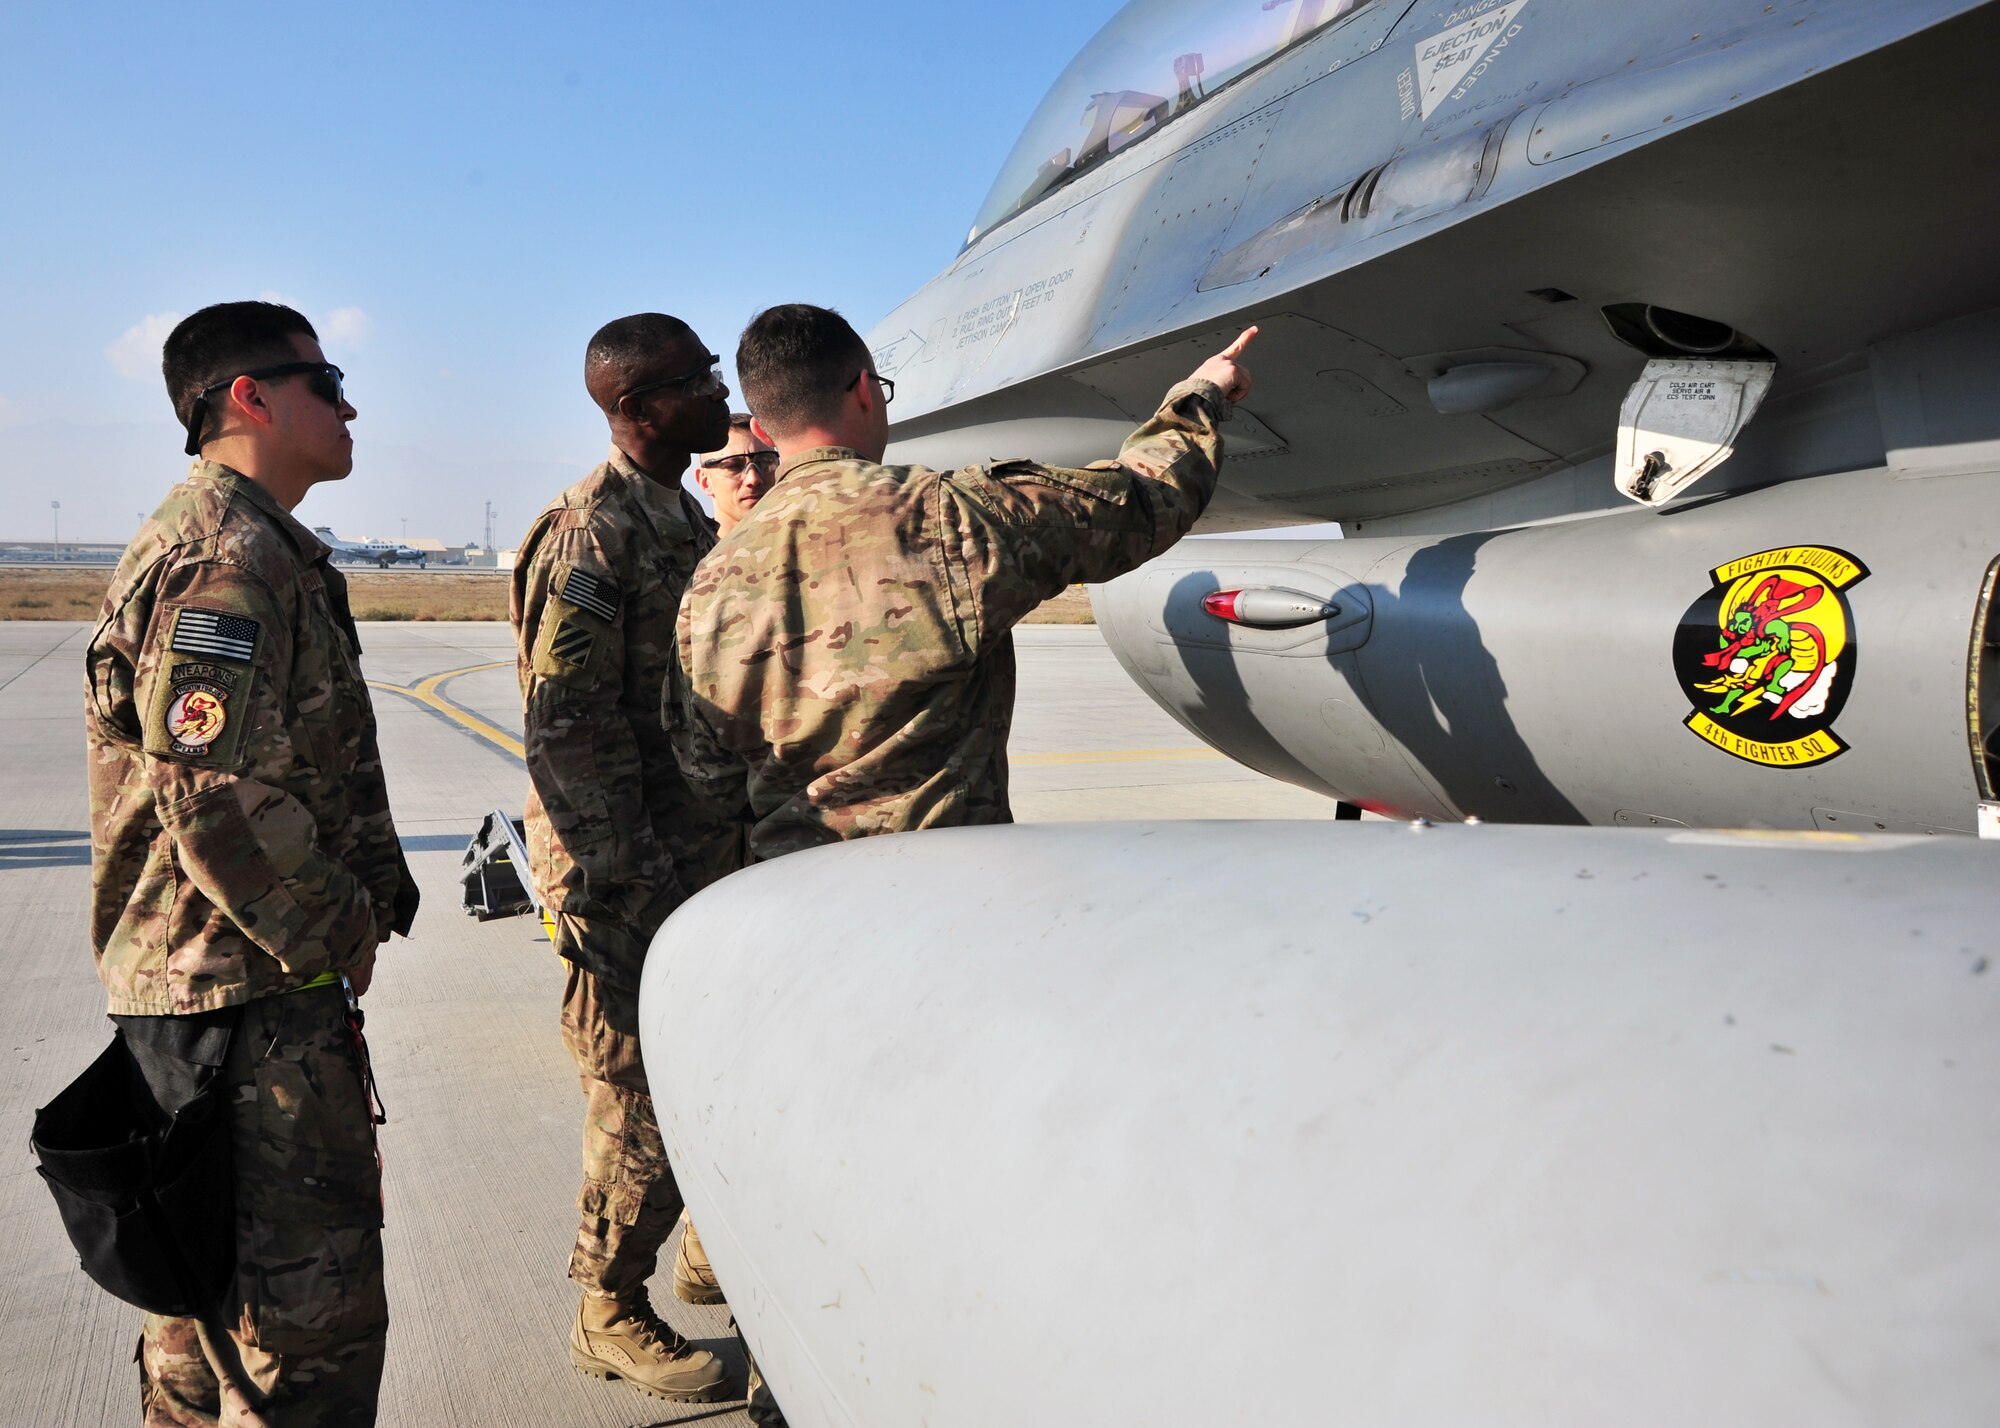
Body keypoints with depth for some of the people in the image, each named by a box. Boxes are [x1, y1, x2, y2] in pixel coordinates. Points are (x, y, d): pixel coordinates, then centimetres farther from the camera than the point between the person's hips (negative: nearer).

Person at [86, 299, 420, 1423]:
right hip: (250, 997, -11)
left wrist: (371, 895, 10)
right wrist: (342, 931, -14)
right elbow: (218, 798, -25)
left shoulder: (263, 551, 17)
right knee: (310, 1302, -4)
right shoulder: (226, 559, -18)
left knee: (217, 1276, 22)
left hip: (236, 983, 11)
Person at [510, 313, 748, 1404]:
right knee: (643, 1099, 2)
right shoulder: (591, 530, -15)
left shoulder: (687, 520, 14)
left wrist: (746, 832, 20)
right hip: (631, 877, -9)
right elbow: (566, 728, -20)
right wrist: (617, 889, -21)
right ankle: (611, 1316, 20)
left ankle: (716, 1253, 38)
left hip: (710, 858, 9)